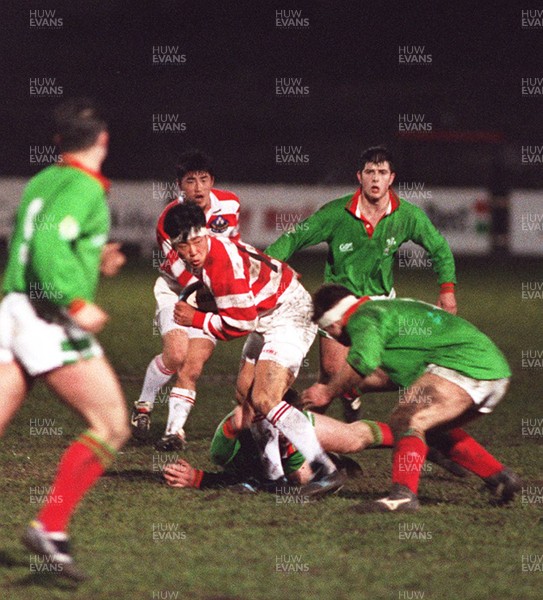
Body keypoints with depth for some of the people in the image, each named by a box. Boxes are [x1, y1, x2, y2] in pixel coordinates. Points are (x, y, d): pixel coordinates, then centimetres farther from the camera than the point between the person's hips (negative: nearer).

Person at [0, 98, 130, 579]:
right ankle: (51, 528, -11)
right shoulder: (84, 188, -7)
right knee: (112, 427, 0)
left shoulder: (41, 183, 19)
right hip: (50, 322, -8)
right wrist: (77, 302, -24)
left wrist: (93, 262, 31)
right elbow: (47, 242, -22)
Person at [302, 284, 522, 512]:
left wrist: (328, 392, -9)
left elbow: (363, 362, -22)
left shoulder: (363, 318, -2)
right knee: (434, 430, 26)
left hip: (464, 364, -10)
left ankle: (404, 493, -34)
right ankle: (500, 477, 26)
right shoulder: (389, 309, 29)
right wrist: (353, 387, 35)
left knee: (405, 421, -17)